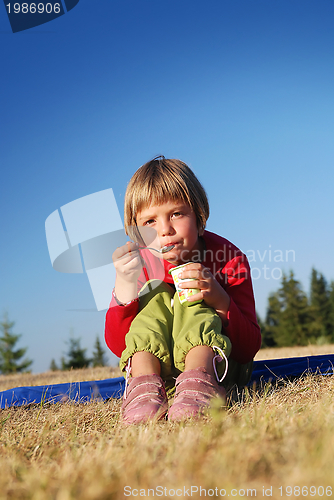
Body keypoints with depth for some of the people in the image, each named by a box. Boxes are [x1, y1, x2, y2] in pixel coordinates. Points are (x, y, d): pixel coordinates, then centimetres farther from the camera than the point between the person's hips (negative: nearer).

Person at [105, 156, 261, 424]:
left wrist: (220, 301, -35)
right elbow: (117, 346, -14)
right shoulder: (139, 265, -6)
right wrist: (125, 286, -29)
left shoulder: (228, 258, -12)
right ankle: (146, 384, -40)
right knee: (156, 293, -19)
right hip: (153, 364, 2)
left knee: (191, 300, -24)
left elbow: (250, 347, -16)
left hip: (217, 362, -2)